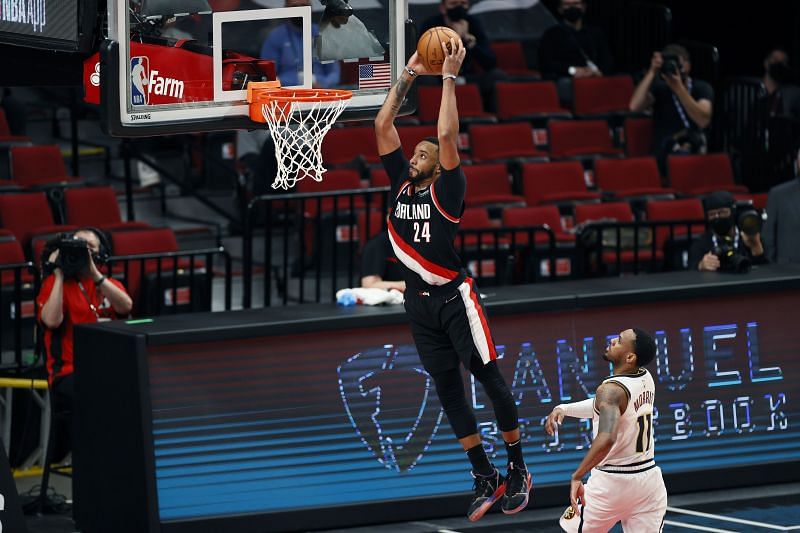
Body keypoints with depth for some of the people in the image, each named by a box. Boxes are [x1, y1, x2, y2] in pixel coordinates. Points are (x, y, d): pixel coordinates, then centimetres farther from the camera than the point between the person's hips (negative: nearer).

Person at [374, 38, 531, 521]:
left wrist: (449, 78, -16)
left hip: (454, 296, -6)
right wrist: (408, 77, 4)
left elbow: (447, 135, -19)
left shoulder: (447, 190, -6)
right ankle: (485, 479, 12)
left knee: (490, 378, -3)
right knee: (448, 389, 7)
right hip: (419, 300, 6)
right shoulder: (402, 184, 8)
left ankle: (518, 471, 7)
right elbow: (383, 127, 7)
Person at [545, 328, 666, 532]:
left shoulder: (612, 389, -23)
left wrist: (577, 476, -34)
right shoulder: (645, 379, 3)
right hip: (649, 480, 7)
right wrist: (563, 408, 12)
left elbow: (606, 439, -39)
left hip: (612, 483, -7)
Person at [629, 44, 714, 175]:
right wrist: (652, 72, -16)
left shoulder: (702, 89, 3)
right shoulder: (659, 89, 5)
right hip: (663, 156, -1)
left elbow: (703, 120, -17)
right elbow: (635, 106, -15)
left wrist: (679, 88, -24)